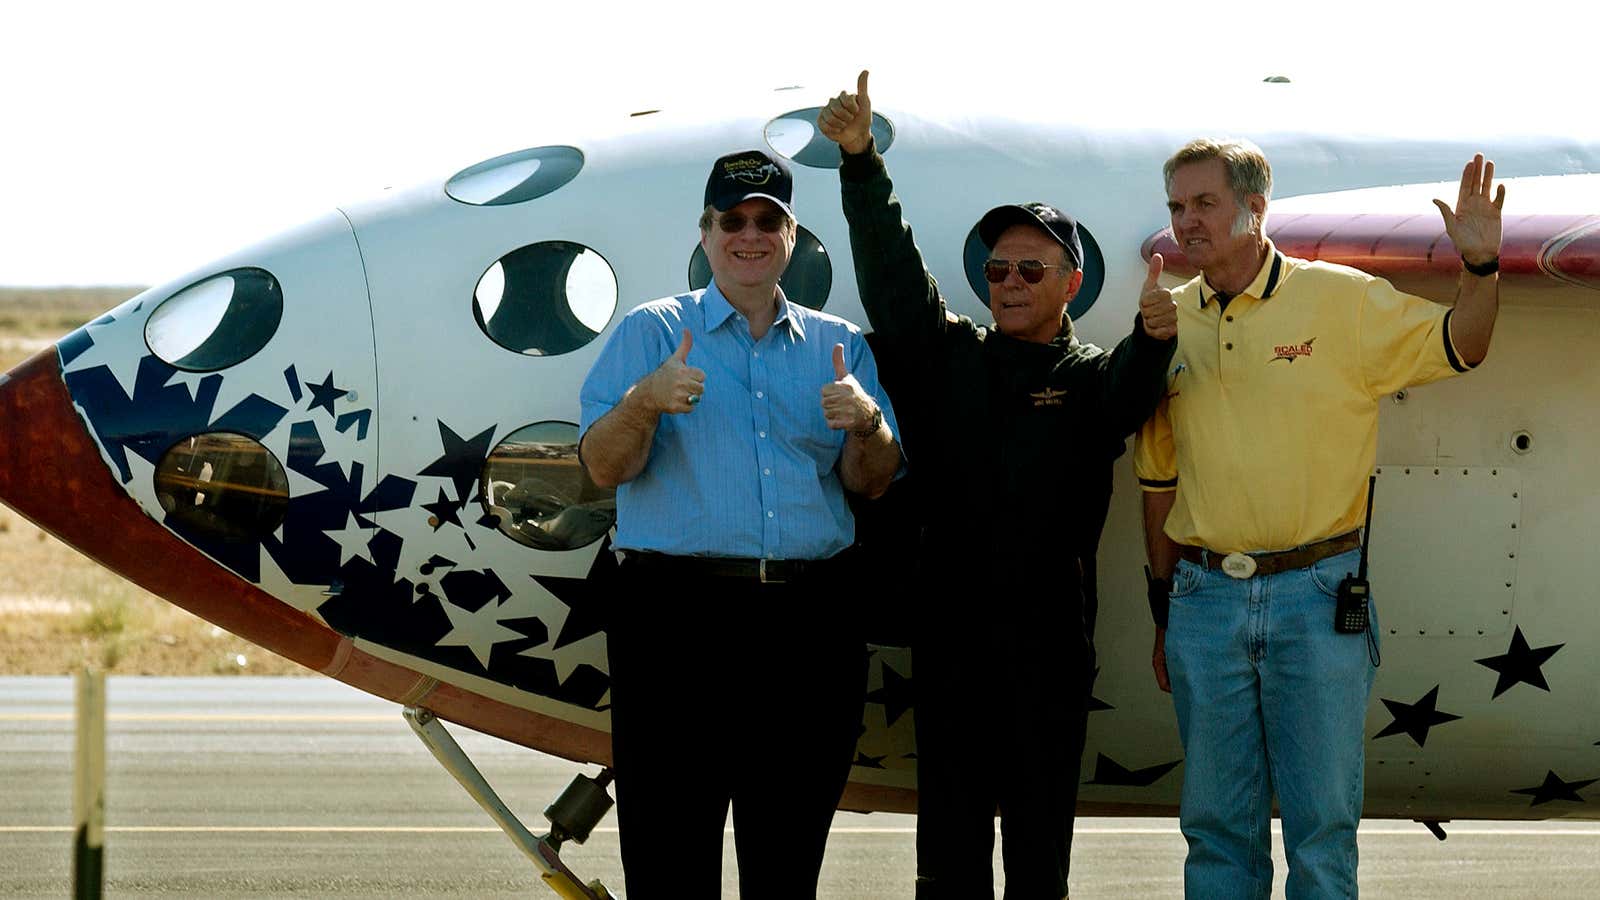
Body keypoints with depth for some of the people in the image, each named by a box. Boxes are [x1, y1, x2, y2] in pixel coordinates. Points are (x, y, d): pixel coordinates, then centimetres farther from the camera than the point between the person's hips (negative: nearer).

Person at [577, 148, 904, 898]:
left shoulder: (840, 347, 16)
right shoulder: (653, 333, 9)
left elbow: (871, 484, 9)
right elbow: (603, 466, -1)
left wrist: (867, 426, -13)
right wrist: (645, 403, -21)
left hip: (808, 621, 3)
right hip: (680, 614, -3)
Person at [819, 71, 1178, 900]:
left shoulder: (1091, 376, 6)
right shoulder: (948, 355, 12)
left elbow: (1128, 393, -17)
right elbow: (889, 269, 2)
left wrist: (1151, 337, -41)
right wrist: (860, 162, -12)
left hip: (1049, 636, -2)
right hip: (950, 631, 2)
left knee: (1040, 831, 4)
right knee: (949, 831, 4)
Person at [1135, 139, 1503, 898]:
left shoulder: (1342, 300, -2)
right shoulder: (1170, 322, 7)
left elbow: (1458, 347, 2)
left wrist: (1480, 267, -17)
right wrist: (1164, 613, 14)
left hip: (1316, 596, -3)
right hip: (1206, 599, 3)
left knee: (1322, 820, 0)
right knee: (1217, 825, 8)